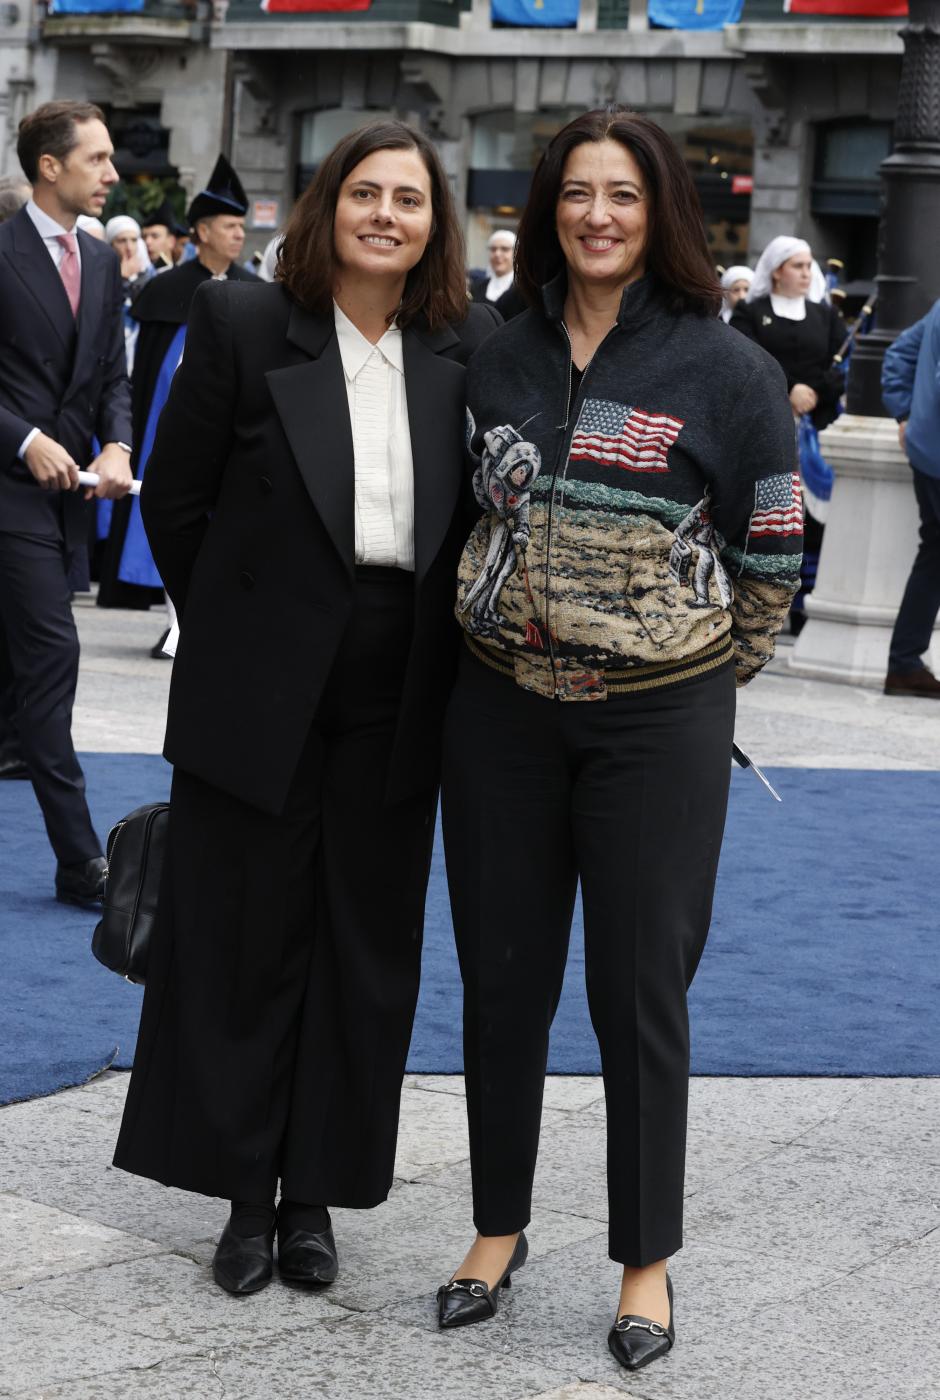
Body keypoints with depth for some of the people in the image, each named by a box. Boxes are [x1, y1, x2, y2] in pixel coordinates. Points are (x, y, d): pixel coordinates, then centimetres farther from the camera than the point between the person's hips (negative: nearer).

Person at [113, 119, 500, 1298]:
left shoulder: (471, 350, 1)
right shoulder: (243, 326, -5)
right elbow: (173, 499, 0)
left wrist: (439, 646, 2)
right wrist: (233, 626, 4)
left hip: (396, 701, 2)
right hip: (260, 693, -2)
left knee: (365, 947, 9)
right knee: (244, 940, 7)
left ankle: (316, 1192, 23)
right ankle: (244, 1193, 20)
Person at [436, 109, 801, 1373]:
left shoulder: (726, 369, -6)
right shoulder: (500, 360, 5)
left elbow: (773, 556, -1)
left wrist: (703, 678, 5)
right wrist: (503, 622, 12)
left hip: (659, 721, -3)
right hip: (501, 708, 4)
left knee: (640, 990, 3)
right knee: (502, 978, 11)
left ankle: (647, 1260, 17)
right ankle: (500, 1225, 28)